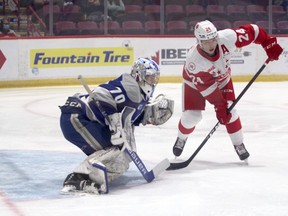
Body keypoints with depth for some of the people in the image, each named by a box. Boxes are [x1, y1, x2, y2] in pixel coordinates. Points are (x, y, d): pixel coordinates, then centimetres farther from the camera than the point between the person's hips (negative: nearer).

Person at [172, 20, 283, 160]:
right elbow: (206, 87, -33)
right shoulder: (194, 61, -40)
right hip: (196, 82, -3)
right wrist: (219, 106, -30)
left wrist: (270, 45, -19)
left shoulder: (226, 37, -36)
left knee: (229, 110, -10)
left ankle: (239, 145, 8)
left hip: (222, 79, 3)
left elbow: (252, 31, -22)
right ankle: (181, 138, 24)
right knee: (192, 115, -8)